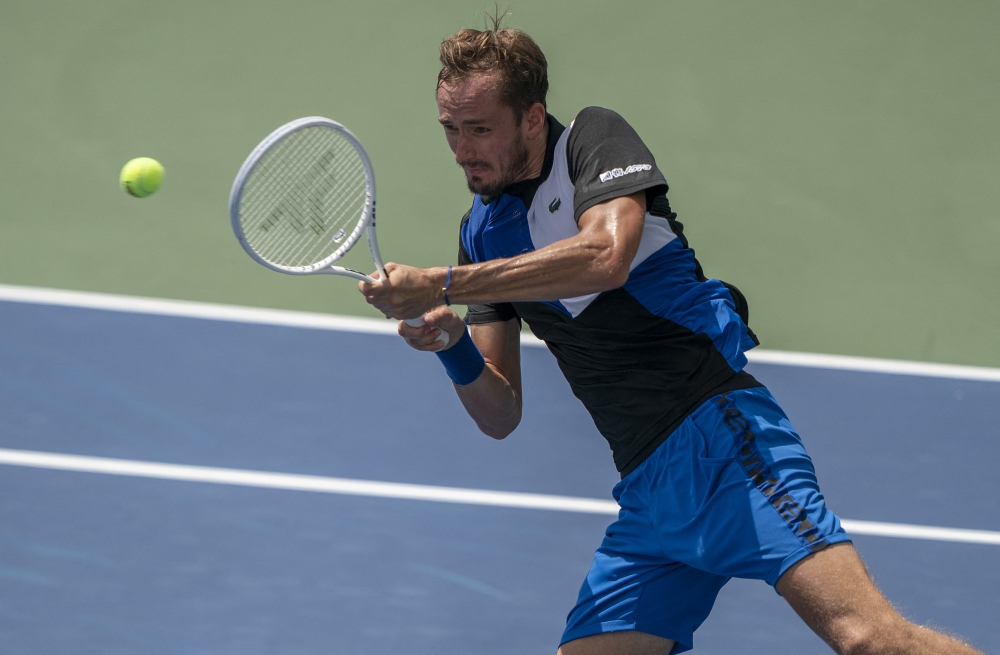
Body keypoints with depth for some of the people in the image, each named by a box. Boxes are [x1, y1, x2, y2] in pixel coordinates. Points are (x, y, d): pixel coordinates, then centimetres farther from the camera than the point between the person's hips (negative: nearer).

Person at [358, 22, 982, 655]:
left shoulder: (593, 138, 2)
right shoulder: (483, 229, 18)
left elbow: (607, 257, -20)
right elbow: (501, 413, 17)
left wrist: (442, 285, -18)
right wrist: (452, 343, -5)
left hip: (719, 435, -7)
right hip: (649, 493, 7)